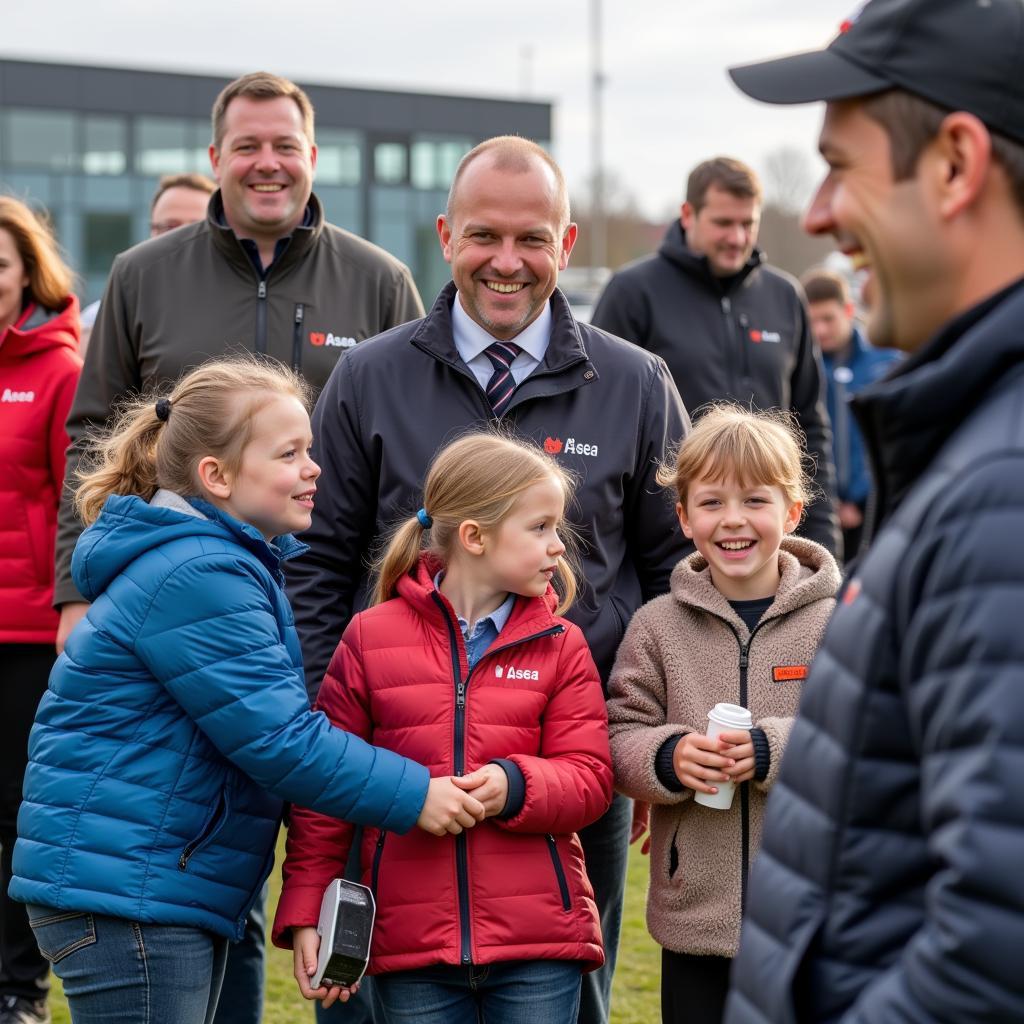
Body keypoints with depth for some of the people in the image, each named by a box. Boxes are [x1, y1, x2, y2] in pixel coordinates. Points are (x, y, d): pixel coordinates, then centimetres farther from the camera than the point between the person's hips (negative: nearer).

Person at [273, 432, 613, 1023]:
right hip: (412, 952, -1)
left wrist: (515, 784, -19)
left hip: (538, 945, 1)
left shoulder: (560, 645, 6)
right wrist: (305, 913, 1)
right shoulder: (372, 637, 3)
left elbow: (590, 779, 1)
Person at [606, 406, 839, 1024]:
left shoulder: (835, 623, -4)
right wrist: (667, 758, -18)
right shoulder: (658, 626, 3)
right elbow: (620, 737, 3)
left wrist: (777, 752, -21)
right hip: (696, 921, 2)